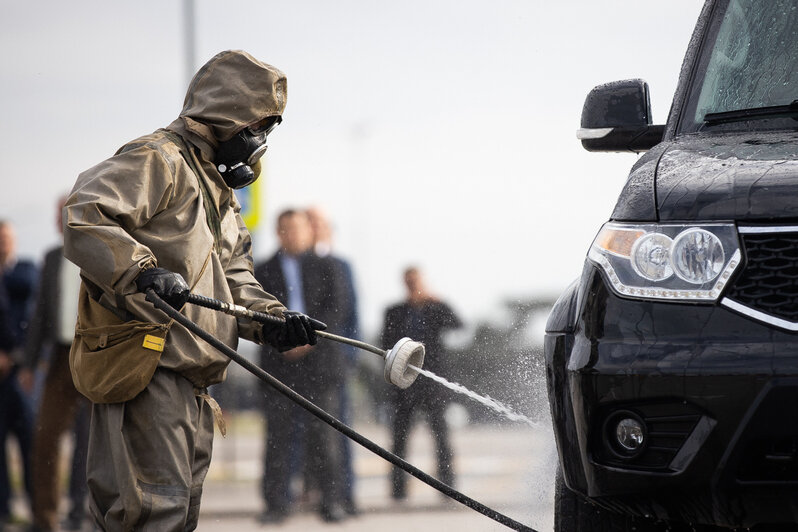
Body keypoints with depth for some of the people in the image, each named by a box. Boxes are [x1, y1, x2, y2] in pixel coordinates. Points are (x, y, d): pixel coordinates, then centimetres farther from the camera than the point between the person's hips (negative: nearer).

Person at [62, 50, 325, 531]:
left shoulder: (220, 193, 27)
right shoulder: (157, 160, -6)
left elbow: (234, 280, 23)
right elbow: (84, 220, -20)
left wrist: (274, 321, 3)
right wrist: (142, 273, -33)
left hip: (192, 383, 10)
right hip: (148, 368, -10)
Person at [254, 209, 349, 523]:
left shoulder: (323, 268, 12)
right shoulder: (263, 271, 13)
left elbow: (332, 309, 2)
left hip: (319, 358, -1)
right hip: (279, 361, 1)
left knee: (322, 433, -4)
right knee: (278, 433, -3)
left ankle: (330, 500, 1)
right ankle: (276, 503, 0)